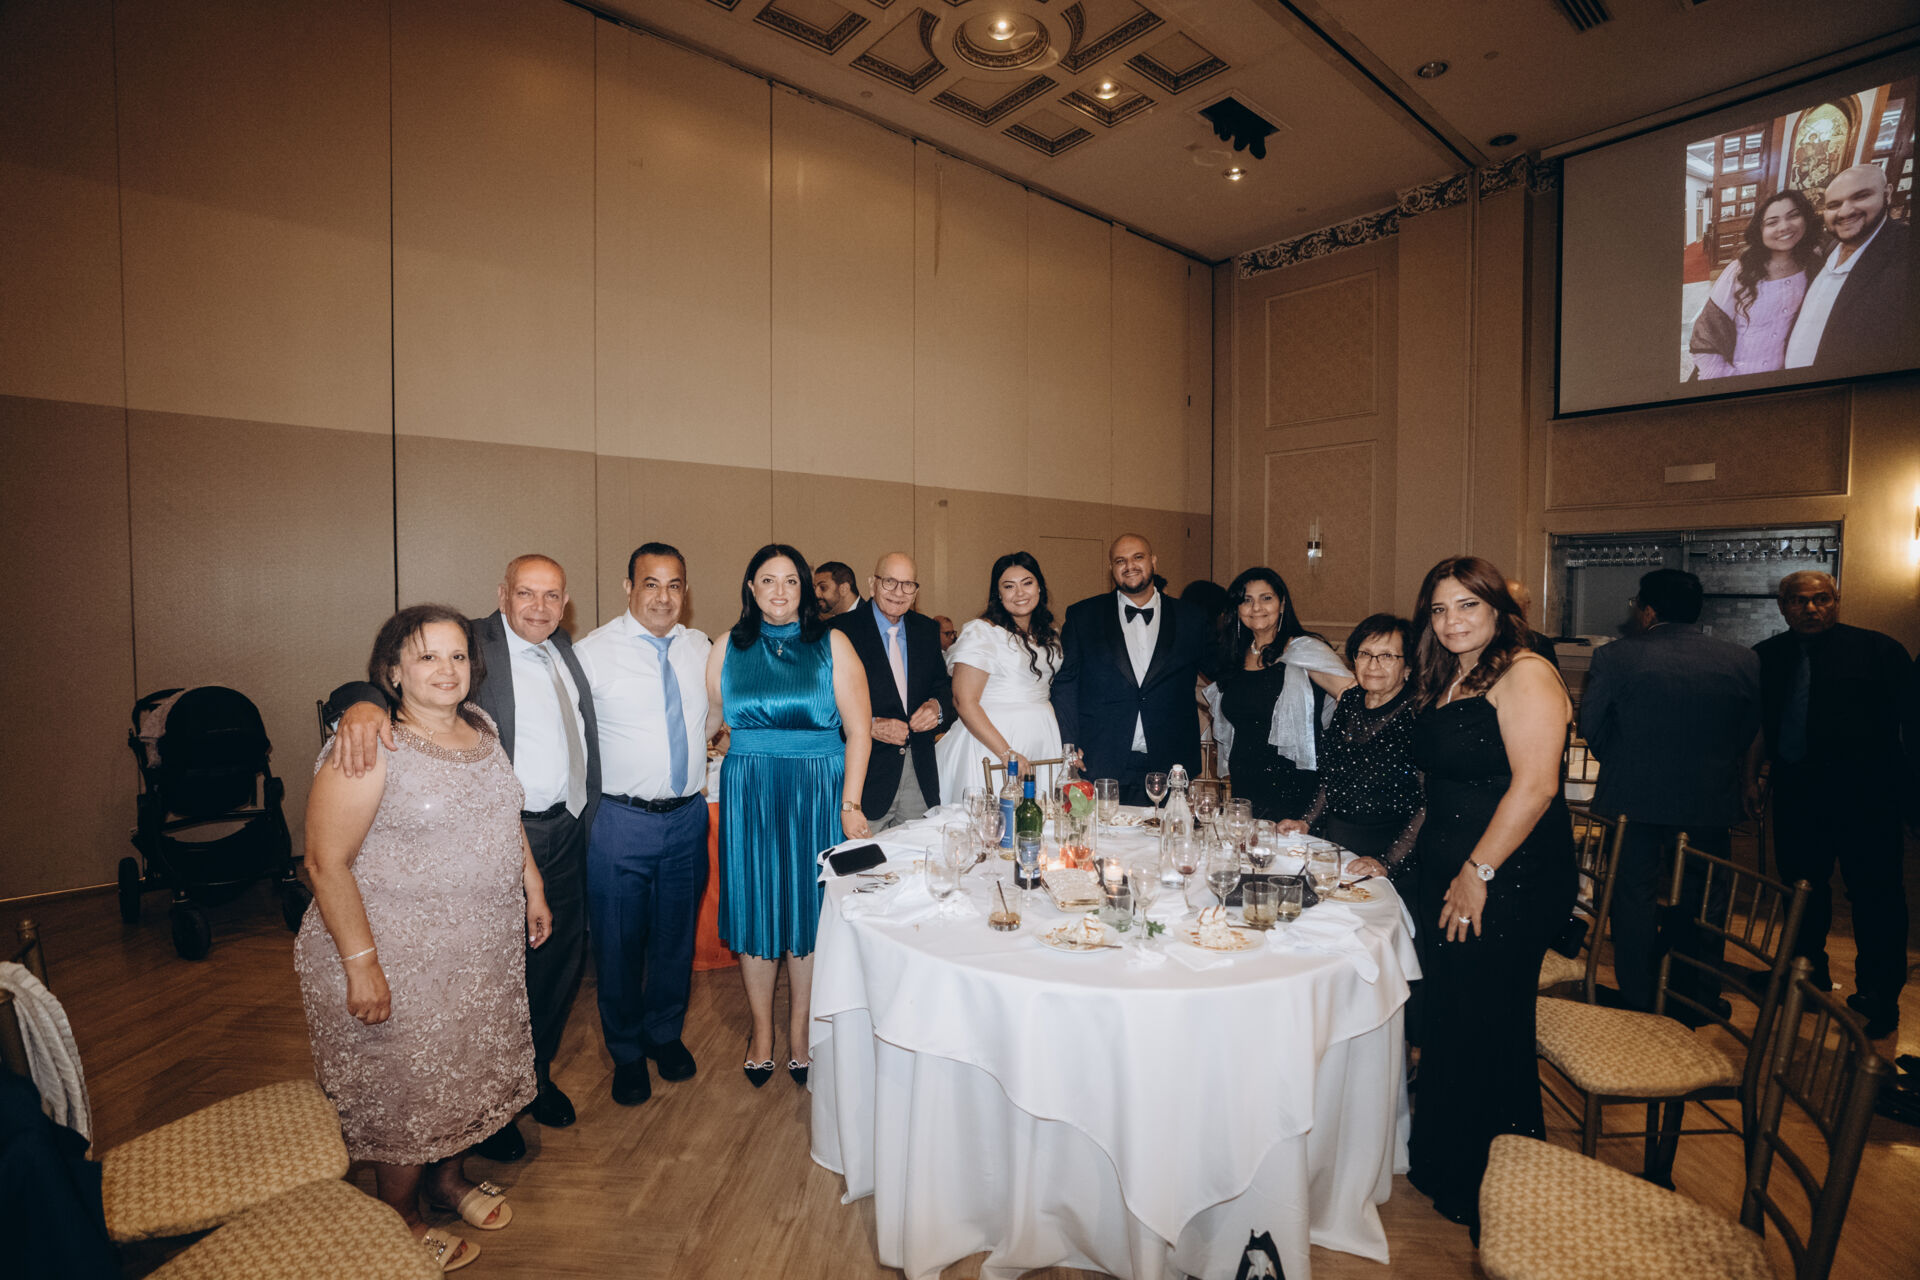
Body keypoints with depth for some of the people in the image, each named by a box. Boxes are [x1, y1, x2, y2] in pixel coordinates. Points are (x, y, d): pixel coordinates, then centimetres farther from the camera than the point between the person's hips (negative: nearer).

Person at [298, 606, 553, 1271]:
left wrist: (532, 889, 12)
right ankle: (401, 1222, 37)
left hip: (484, 948, 7)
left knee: (466, 1067, 22)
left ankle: (449, 1177, 47)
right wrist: (360, 963, -22)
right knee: (404, 1089, 12)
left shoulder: (480, 726, 2)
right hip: (399, 956, -6)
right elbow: (327, 862, -20)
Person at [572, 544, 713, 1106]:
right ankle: (626, 1053, 34)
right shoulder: (593, 651, -10)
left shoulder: (700, 647, 4)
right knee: (619, 943, 10)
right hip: (622, 821, -3)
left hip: (690, 816, 4)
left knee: (677, 935, 18)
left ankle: (665, 1033, 41)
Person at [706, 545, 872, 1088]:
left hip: (817, 793, -2)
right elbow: (710, 719, 15)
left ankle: (800, 1034, 27)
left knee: (808, 908, 7)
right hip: (748, 794, 2)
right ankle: (761, 1030, 30)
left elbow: (859, 728, -6)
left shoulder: (832, 644, -2)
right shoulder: (728, 648, 5)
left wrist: (850, 803, -11)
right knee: (754, 906, 10)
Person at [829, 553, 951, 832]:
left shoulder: (927, 630, 10)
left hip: (920, 774, 5)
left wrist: (937, 706, -7)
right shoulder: (842, 631, -7)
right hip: (866, 774, -4)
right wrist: (870, 726, -21)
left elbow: (943, 684, 15)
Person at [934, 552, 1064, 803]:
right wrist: (1006, 752, -22)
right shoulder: (981, 632, -10)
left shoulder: (1049, 635, 13)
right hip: (991, 742, -6)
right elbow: (964, 702, -16)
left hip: (1043, 743, 6)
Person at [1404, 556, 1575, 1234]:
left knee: (1486, 1030, 5)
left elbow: (1534, 785, -21)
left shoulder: (1524, 675, -14)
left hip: (1508, 884, -8)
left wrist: (1478, 873, -20)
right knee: (1448, 1020, 17)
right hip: (1445, 876, 8)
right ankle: (1444, 1167, 36)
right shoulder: (1442, 683, 12)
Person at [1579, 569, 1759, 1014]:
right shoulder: (1743, 660, -2)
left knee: (1635, 897, 9)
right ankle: (1697, 1000, 30)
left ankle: (1638, 1002, 19)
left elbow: (1591, 727, -5)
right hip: (1710, 802, 3)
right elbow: (1749, 730, 7)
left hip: (1634, 798, -3)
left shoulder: (1614, 657, -13)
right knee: (1701, 902, 17)